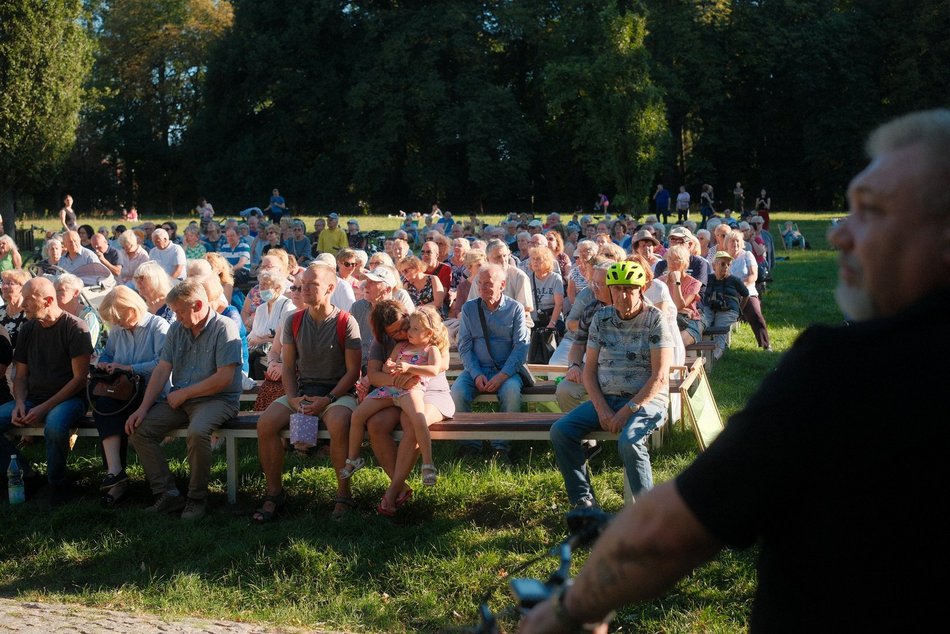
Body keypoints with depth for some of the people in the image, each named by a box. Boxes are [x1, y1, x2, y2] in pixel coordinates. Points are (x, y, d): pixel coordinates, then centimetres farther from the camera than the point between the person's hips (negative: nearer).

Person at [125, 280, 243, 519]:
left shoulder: (224, 328, -9)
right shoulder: (176, 329, 12)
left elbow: (225, 378, -17)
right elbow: (162, 370, 7)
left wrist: (183, 393, -11)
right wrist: (144, 408, -4)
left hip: (217, 399, -7)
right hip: (180, 399, 7)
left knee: (197, 431, -36)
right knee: (139, 430, -11)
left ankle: (197, 498, -17)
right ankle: (167, 494, -8)